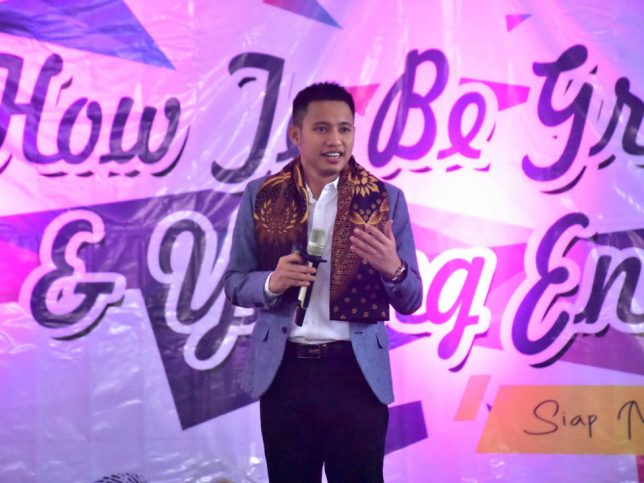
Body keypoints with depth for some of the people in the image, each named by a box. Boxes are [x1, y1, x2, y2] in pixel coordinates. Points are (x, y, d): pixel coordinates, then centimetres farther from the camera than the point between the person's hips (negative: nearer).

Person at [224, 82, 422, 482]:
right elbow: (234, 283, 8)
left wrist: (392, 267, -20)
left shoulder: (385, 198, 1)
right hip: (284, 371, 1)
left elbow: (411, 301, 3)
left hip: (358, 373, -1)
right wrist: (272, 282, -14)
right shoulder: (262, 195, 3)